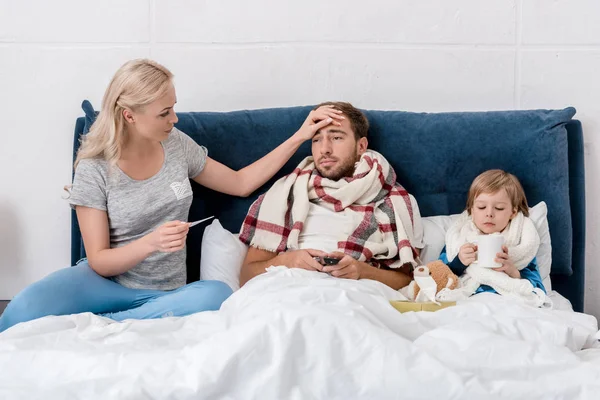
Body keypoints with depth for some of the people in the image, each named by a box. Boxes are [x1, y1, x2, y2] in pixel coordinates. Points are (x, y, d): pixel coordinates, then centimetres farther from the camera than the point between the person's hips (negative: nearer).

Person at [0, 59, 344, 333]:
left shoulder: (177, 145, 2)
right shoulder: (95, 169, -10)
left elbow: (240, 183, 14)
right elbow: (99, 261, -10)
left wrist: (299, 138, 8)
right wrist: (151, 243, -29)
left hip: (165, 292, 5)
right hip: (108, 280, -5)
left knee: (219, 295, -34)